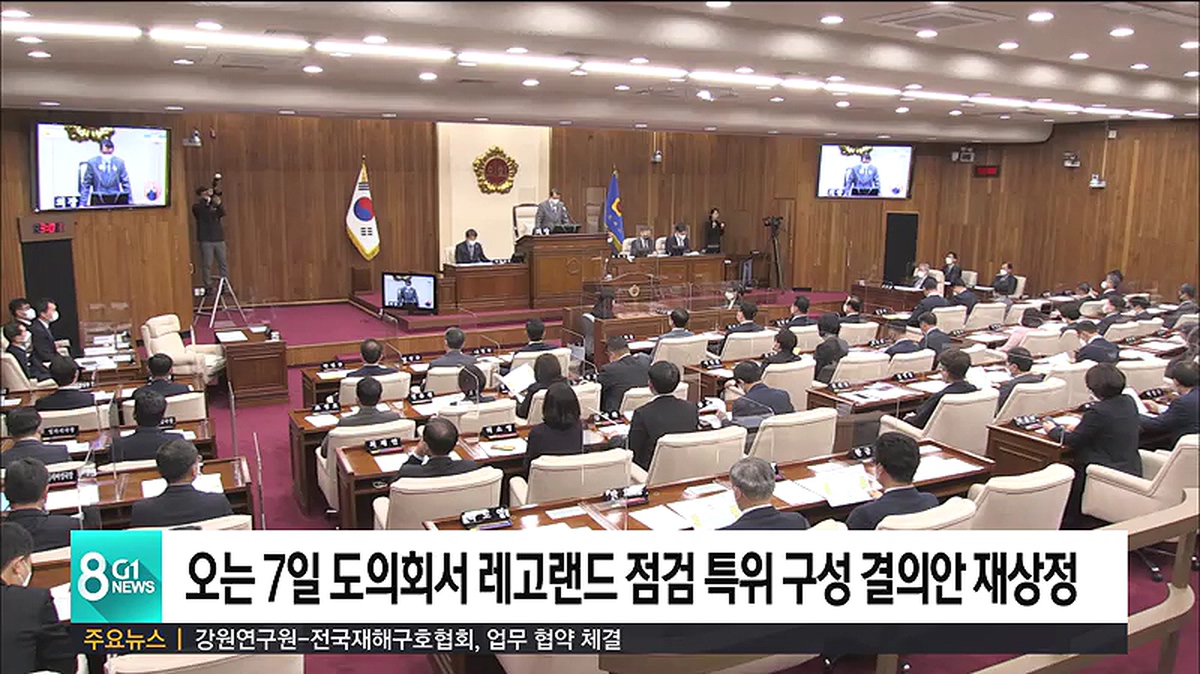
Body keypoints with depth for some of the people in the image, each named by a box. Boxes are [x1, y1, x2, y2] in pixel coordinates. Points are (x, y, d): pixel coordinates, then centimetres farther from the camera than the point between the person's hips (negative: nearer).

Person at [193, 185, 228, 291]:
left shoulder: (215, 205, 13)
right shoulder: (197, 206, 5)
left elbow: (222, 213, -7)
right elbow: (199, 209, -19)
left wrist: (218, 203, -25)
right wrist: (207, 199, -27)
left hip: (219, 239, 4)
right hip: (205, 240, -4)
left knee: (223, 264, 2)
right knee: (207, 265, -5)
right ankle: (208, 286, -1)